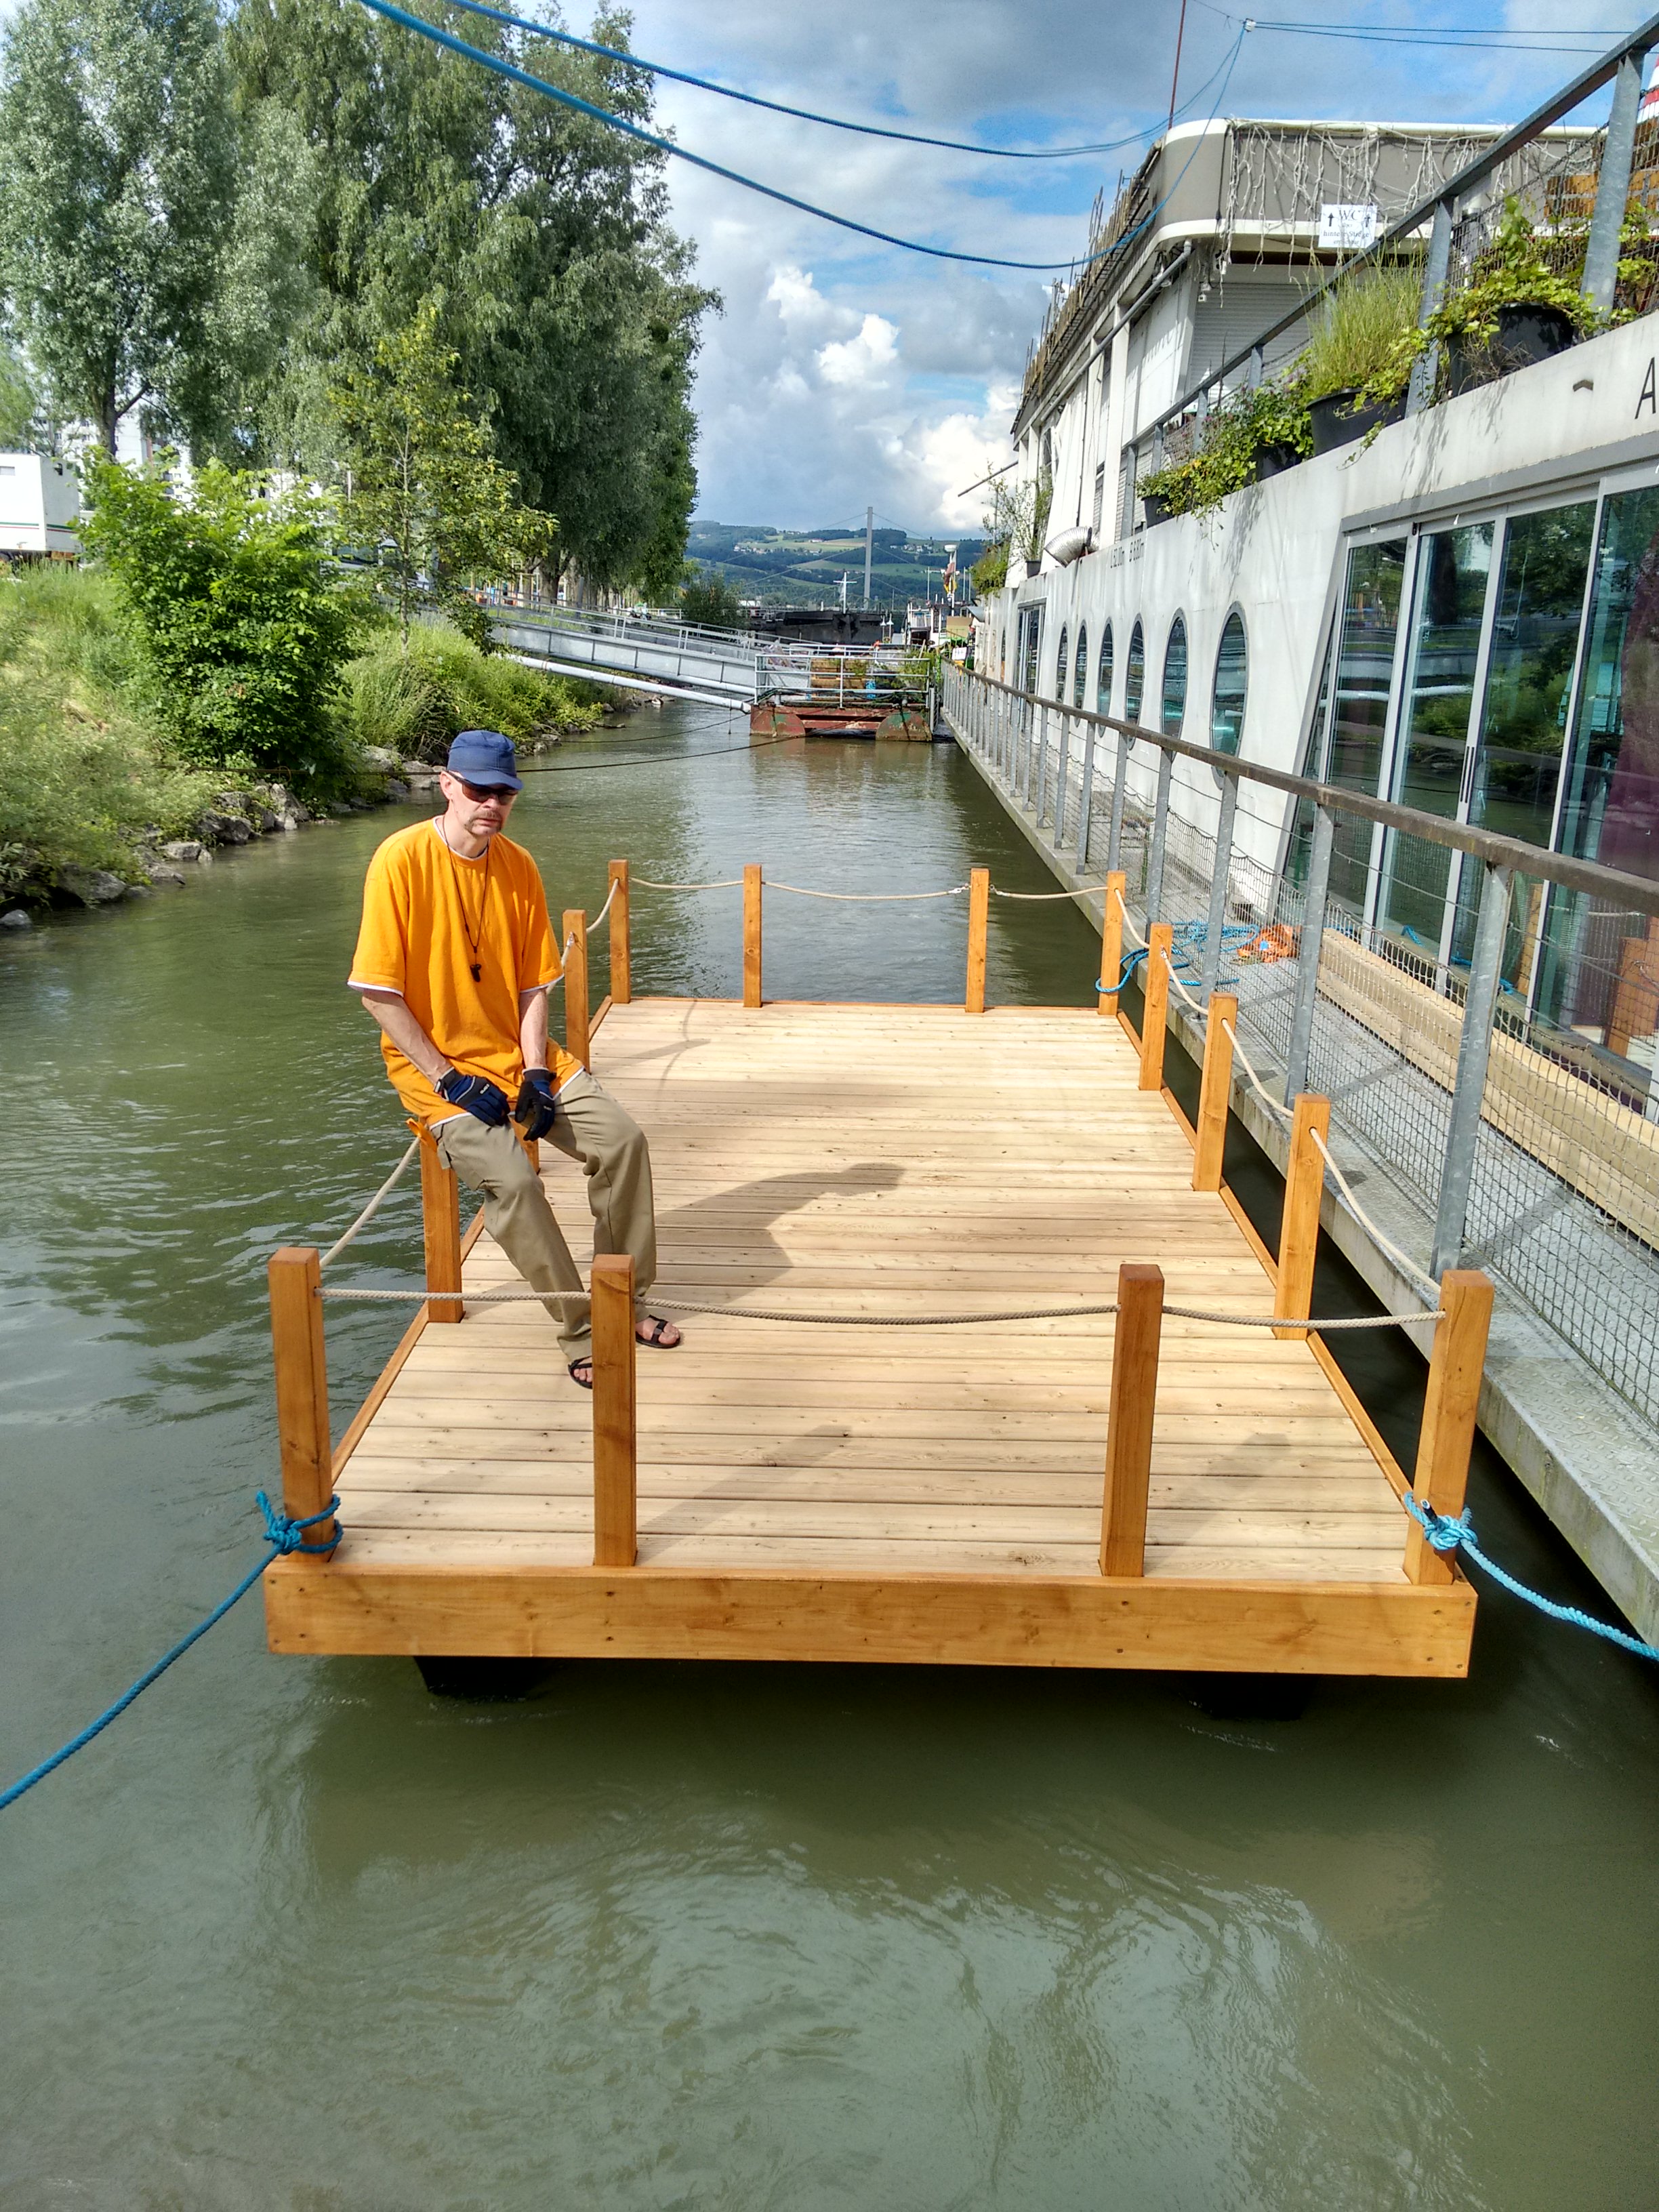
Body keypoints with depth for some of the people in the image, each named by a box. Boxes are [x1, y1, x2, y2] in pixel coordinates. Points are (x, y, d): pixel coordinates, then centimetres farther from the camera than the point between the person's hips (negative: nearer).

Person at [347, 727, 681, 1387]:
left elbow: (533, 985, 4)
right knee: (512, 1179, -26)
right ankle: (581, 1331, -9)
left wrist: (536, 1070, -10)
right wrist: (449, 1079, -18)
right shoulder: (401, 860, -15)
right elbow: (379, 994, -15)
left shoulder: (518, 867, 1)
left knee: (624, 1139, -10)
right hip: (436, 1067, -5)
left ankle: (626, 1303, 7)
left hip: (519, 1057, 5)